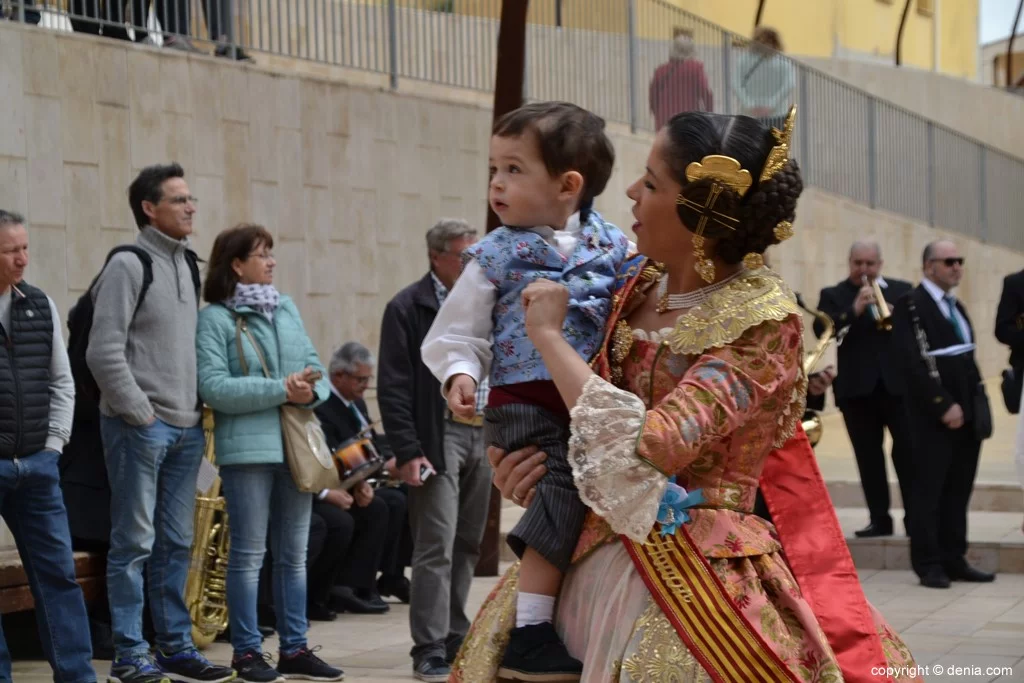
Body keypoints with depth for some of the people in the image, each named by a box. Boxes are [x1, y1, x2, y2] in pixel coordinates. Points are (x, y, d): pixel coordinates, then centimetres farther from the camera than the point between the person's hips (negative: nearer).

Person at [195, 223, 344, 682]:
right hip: (247, 447, -6)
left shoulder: (287, 307, 12)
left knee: (294, 554, 10)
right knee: (249, 553, -1)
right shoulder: (215, 318, -5)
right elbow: (213, 387, -15)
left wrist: (311, 391, -12)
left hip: (297, 445, 6)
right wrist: (280, 390, -19)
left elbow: (315, 367, 11)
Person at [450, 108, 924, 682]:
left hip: (693, 572, -6)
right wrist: (521, 468, -3)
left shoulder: (763, 321, -15)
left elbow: (649, 447, -26)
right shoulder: (638, 284, 4)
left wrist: (549, 333, -17)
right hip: (597, 555, 6)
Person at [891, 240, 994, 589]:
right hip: (933, 416, -7)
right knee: (929, 490, -1)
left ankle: (954, 560, 13)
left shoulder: (956, 307, 18)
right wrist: (944, 406, -17)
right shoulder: (911, 307, -8)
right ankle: (929, 565, 4)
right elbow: (914, 364, -15)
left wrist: (977, 401, 7)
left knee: (959, 491, 7)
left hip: (965, 415, 7)